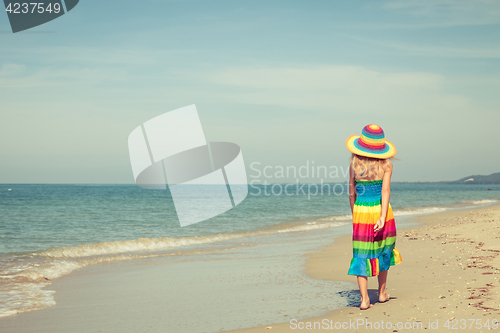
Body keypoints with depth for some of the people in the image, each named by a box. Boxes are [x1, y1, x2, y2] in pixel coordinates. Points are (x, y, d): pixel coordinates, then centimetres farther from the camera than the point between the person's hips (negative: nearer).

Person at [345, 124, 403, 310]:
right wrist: (382, 217, -19)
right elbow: (385, 191, -16)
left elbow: (351, 193, 5)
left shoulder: (354, 164, -2)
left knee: (362, 255, 2)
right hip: (381, 211, 0)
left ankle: (364, 299, -6)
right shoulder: (385, 164, -6)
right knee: (383, 251, 18)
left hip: (361, 212, 0)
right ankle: (382, 293, 28)